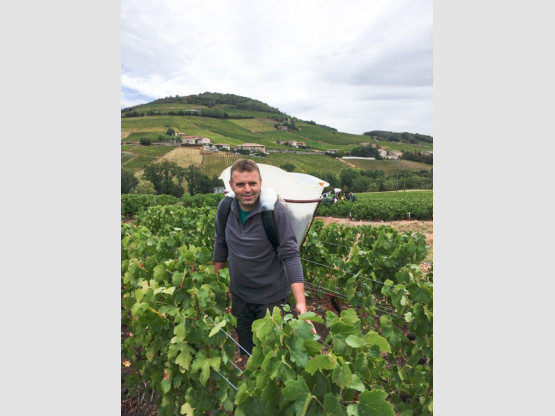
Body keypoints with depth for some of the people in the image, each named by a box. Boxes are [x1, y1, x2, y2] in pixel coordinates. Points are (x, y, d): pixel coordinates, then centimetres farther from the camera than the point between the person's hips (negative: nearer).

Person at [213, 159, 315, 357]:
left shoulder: (276, 211, -24)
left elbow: (290, 255, -25)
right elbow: (220, 245, 5)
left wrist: (301, 303, -31)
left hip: (271, 296, -4)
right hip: (239, 293, 4)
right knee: (245, 350, 25)